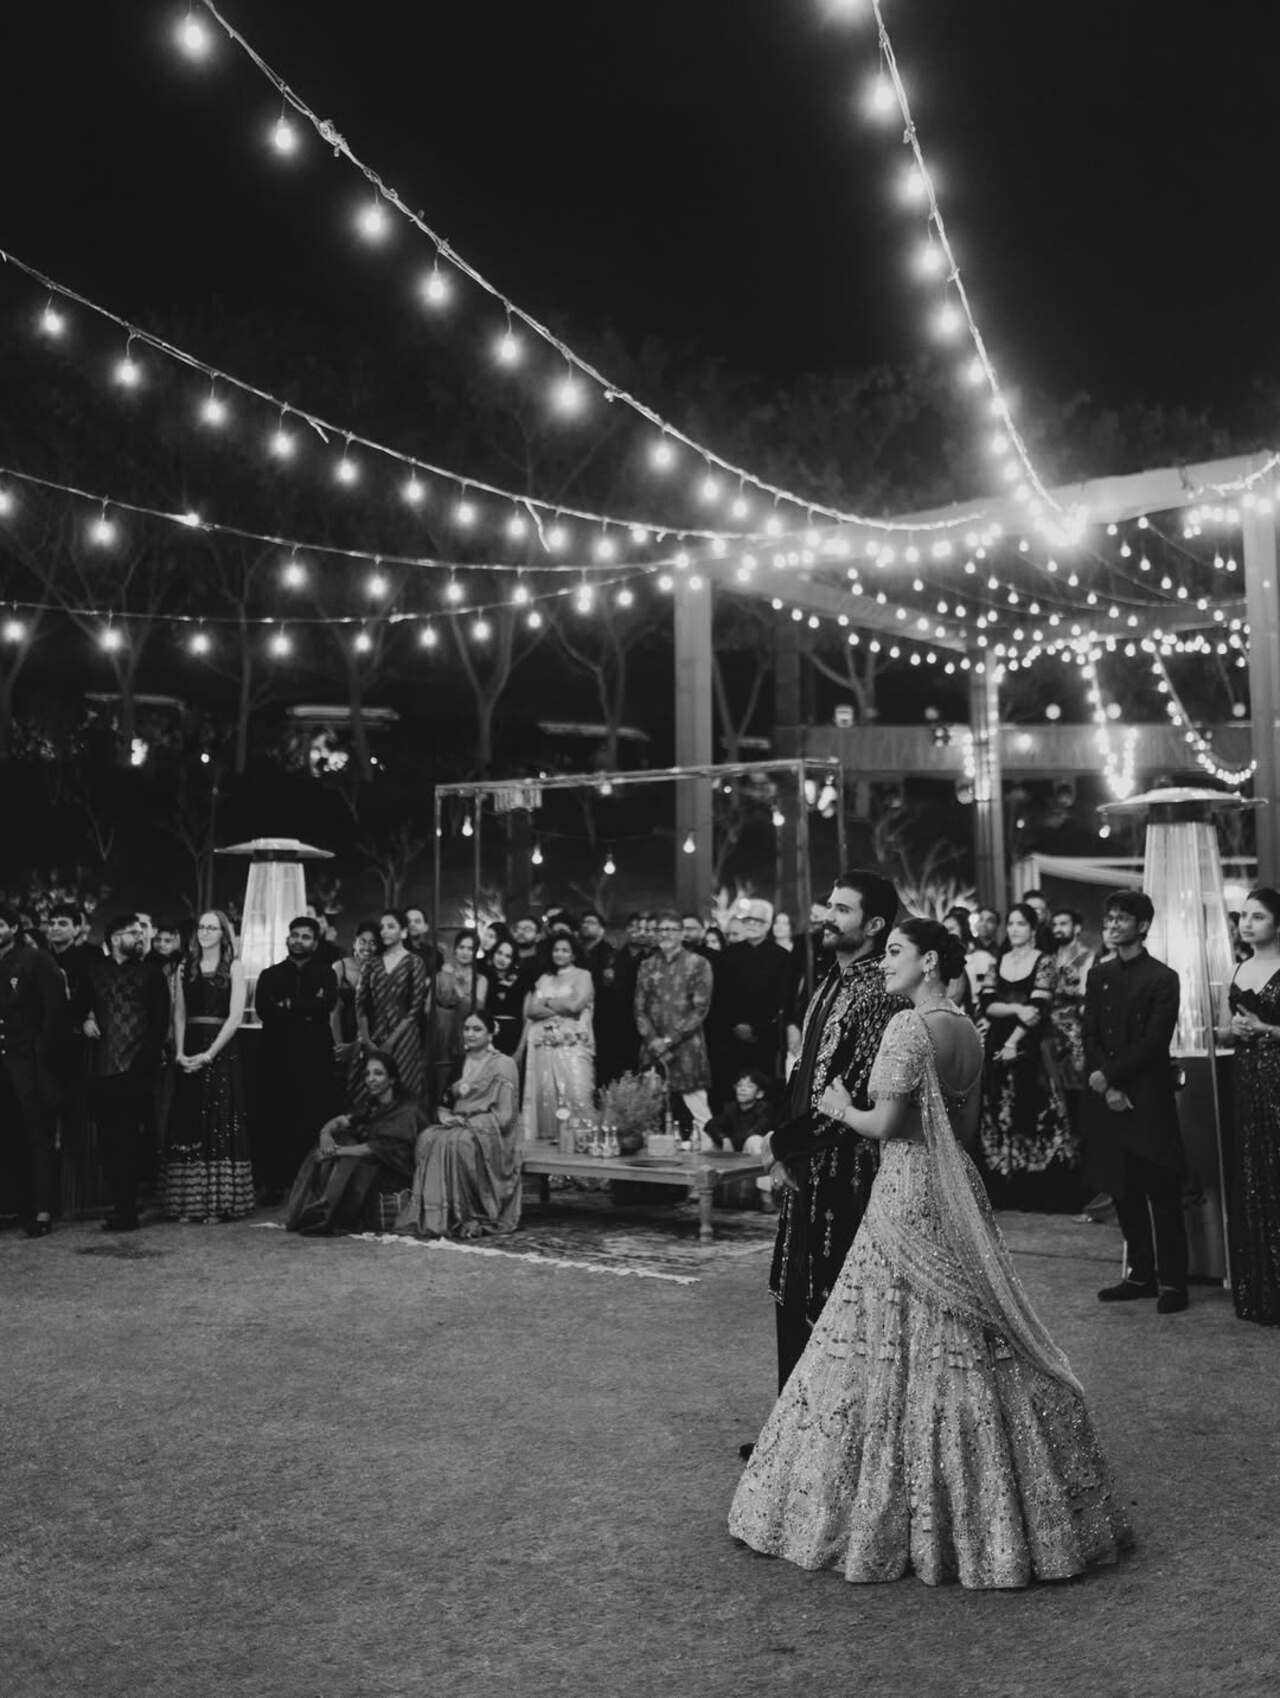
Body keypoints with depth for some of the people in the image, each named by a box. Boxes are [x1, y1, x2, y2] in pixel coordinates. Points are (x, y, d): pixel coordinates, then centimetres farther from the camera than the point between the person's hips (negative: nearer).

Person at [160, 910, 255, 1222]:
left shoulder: (234, 966, 1)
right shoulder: (187, 966, 12)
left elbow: (235, 1015, -7)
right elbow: (179, 1013, 10)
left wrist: (209, 1054, -15)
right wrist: (179, 1052, -6)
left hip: (221, 1049, -4)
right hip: (188, 1051, 4)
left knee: (220, 1123, -4)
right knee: (187, 1123, 2)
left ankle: (219, 1202, 0)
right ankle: (188, 1202, 5)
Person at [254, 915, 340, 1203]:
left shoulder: (326, 974, 13)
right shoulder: (270, 975, 16)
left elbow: (328, 1003, -7)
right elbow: (262, 1008, -2)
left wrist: (289, 1005, -6)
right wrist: (307, 1011, -8)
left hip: (315, 1057, -1)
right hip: (277, 1055, 1)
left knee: (313, 1122, -7)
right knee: (273, 1122, -3)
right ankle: (273, 1184, 3)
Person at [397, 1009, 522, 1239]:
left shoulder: (503, 1064, 0)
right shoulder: (462, 1062, 19)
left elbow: (504, 1115, -7)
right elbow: (447, 1102, 21)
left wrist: (467, 1122, -15)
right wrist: (444, 1115, -3)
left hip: (490, 1132, -5)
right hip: (457, 1126, 5)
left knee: (457, 1142, -37)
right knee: (426, 1139, -27)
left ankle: (473, 1218, -27)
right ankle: (432, 1217, -29)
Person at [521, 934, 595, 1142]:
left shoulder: (582, 976, 6)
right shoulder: (544, 979, 20)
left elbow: (575, 1004, -10)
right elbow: (530, 1010, 8)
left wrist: (547, 1003, 3)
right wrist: (561, 1007, -5)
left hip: (572, 1044, -4)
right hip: (543, 1045, 4)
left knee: (574, 1091, -14)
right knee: (544, 1092, -4)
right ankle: (546, 1138, 0)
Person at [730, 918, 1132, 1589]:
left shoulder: (908, 1027, -15)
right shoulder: (968, 1030, 10)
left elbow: (884, 1124, -17)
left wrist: (842, 1109, 1)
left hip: (908, 1193, -8)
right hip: (957, 1193, 8)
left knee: (897, 1349, 1)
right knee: (973, 1348, 14)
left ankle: (895, 1516, 11)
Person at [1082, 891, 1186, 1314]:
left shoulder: (1163, 978, -6)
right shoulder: (1099, 975, 11)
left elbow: (1153, 1044, -13)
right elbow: (1090, 1037, 6)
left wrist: (1108, 1077, -13)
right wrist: (1106, 1089, -7)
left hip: (1148, 1100, -5)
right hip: (1107, 1100, 6)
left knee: (1163, 1195, 0)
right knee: (1124, 1193, 11)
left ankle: (1172, 1282, 7)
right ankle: (1140, 1275, 21)